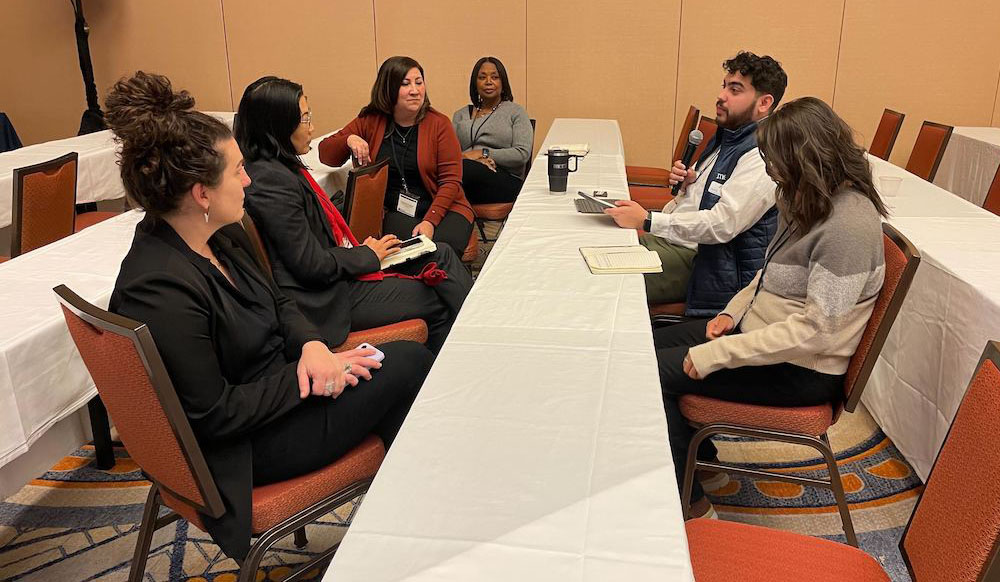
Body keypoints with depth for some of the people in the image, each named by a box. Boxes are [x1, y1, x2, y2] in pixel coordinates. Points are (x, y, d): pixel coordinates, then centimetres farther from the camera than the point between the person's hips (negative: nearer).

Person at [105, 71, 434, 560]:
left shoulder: (221, 236, -3)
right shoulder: (162, 290, -30)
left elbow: (277, 303, 10)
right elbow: (214, 415, -25)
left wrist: (311, 345, -10)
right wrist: (305, 375, -19)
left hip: (281, 386, 8)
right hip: (244, 445, -8)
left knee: (410, 356, 0)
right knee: (409, 365, -8)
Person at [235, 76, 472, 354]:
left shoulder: (284, 168, 8)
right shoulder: (271, 180, -23)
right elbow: (312, 265, -23)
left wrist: (361, 248, 2)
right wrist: (367, 254, -9)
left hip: (338, 275, 10)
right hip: (327, 299, -10)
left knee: (441, 254, 6)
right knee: (438, 304, -1)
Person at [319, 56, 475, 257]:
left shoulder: (439, 124, 1)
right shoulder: (370, 121, 6)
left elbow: (451, 180, -4)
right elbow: (325, 154, 10)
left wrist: (430, 221, -18)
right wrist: (349, 140, -13)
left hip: (442, 209, 0)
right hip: (395, 212, 0)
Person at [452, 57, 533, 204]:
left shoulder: (515, 112, 14)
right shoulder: (461, 115, 25)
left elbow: (523, 154, -1)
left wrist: (483, 153, -9)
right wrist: (474, 159, -12)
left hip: (506, 179, -2)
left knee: (464, 168, -35)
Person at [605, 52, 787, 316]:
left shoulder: (761, 157, -18)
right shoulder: (726, 137, 14)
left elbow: (722, 224, -26)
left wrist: (647, 221, -26)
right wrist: (687, 183, 3)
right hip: (675, 239, 10)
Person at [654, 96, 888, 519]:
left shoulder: (849, 226, -25)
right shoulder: (813, 203, 6)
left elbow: (815, 330, -28)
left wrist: (718, 353, -27)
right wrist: (733, 311, 1)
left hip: (799, 371, -10)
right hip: (759, 329, 10)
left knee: (653, 373, -15)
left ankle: (691, 504, 3)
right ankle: (707, 467, 20)